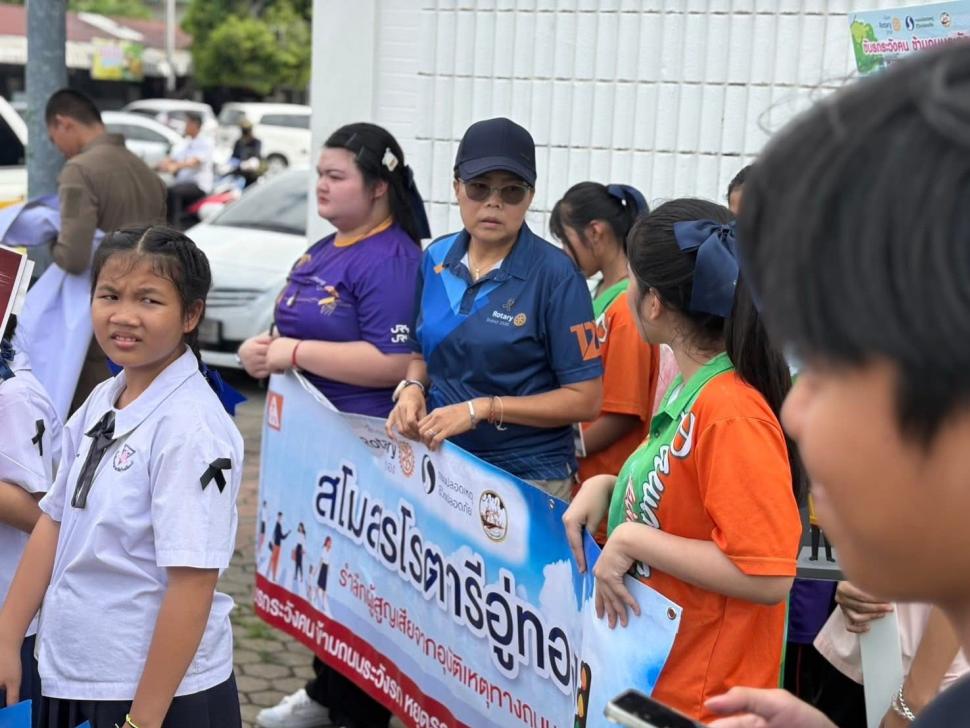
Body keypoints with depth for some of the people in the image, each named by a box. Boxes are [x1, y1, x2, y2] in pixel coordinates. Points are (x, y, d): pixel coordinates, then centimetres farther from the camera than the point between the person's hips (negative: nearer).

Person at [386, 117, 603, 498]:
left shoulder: (554, 275, -13)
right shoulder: (436, 259, 3)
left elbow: (584, 399, -13)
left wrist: (481, 409, -20)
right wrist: (412, 388, -4)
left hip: (527, 480, -4)